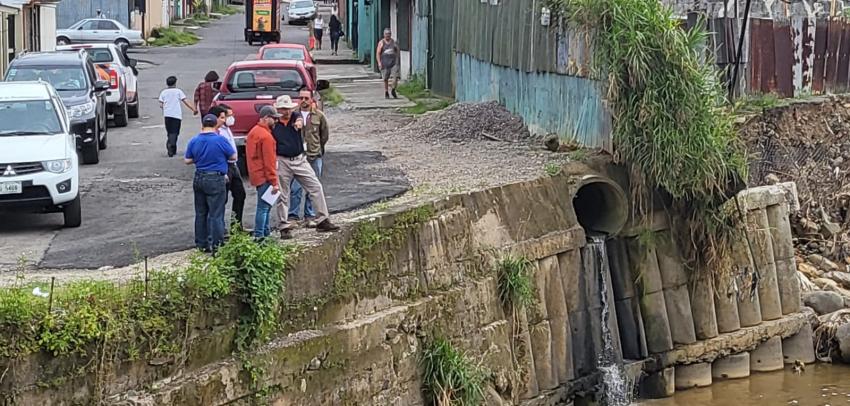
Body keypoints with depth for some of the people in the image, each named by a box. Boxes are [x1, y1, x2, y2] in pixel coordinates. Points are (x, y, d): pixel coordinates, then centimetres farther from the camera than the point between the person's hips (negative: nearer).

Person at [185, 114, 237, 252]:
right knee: (216, 214, -1)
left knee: (200, 213, 14)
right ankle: (214, 244, -4)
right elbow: (233, 156, -3)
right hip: (216, 180, -5)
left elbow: (187, 160, 7)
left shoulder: (194, 141, 0)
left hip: (199, 179, 5)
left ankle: (201, 243, 19)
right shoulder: (220, 140, -13)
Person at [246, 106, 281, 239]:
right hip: (264, 177, -10)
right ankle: (258, 236, -8)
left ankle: (266, 233, 23)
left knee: (266, 206, 17)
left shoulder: (253, 132, 14)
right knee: (264, 207, -8)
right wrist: (274, 182, -16)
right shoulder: (266, 136, -17)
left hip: (256, 175, 10)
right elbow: (269, 161, -19)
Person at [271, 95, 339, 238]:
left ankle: (322, 221, 3)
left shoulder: (296, 117, 2)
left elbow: (300, 119, -22)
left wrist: (299, 122, -46)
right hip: (282, 162, -2)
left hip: (300, 159, 2)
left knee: (316, 187, -3)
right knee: (283, 195, 2)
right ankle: (284, 227, 10)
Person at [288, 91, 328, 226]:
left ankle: (310, 216, 14)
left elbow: (325, 134, 14)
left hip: (314, 156, 2)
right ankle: (293, 215, 3)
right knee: (295, 187, -4)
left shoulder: (318, 116, 2)